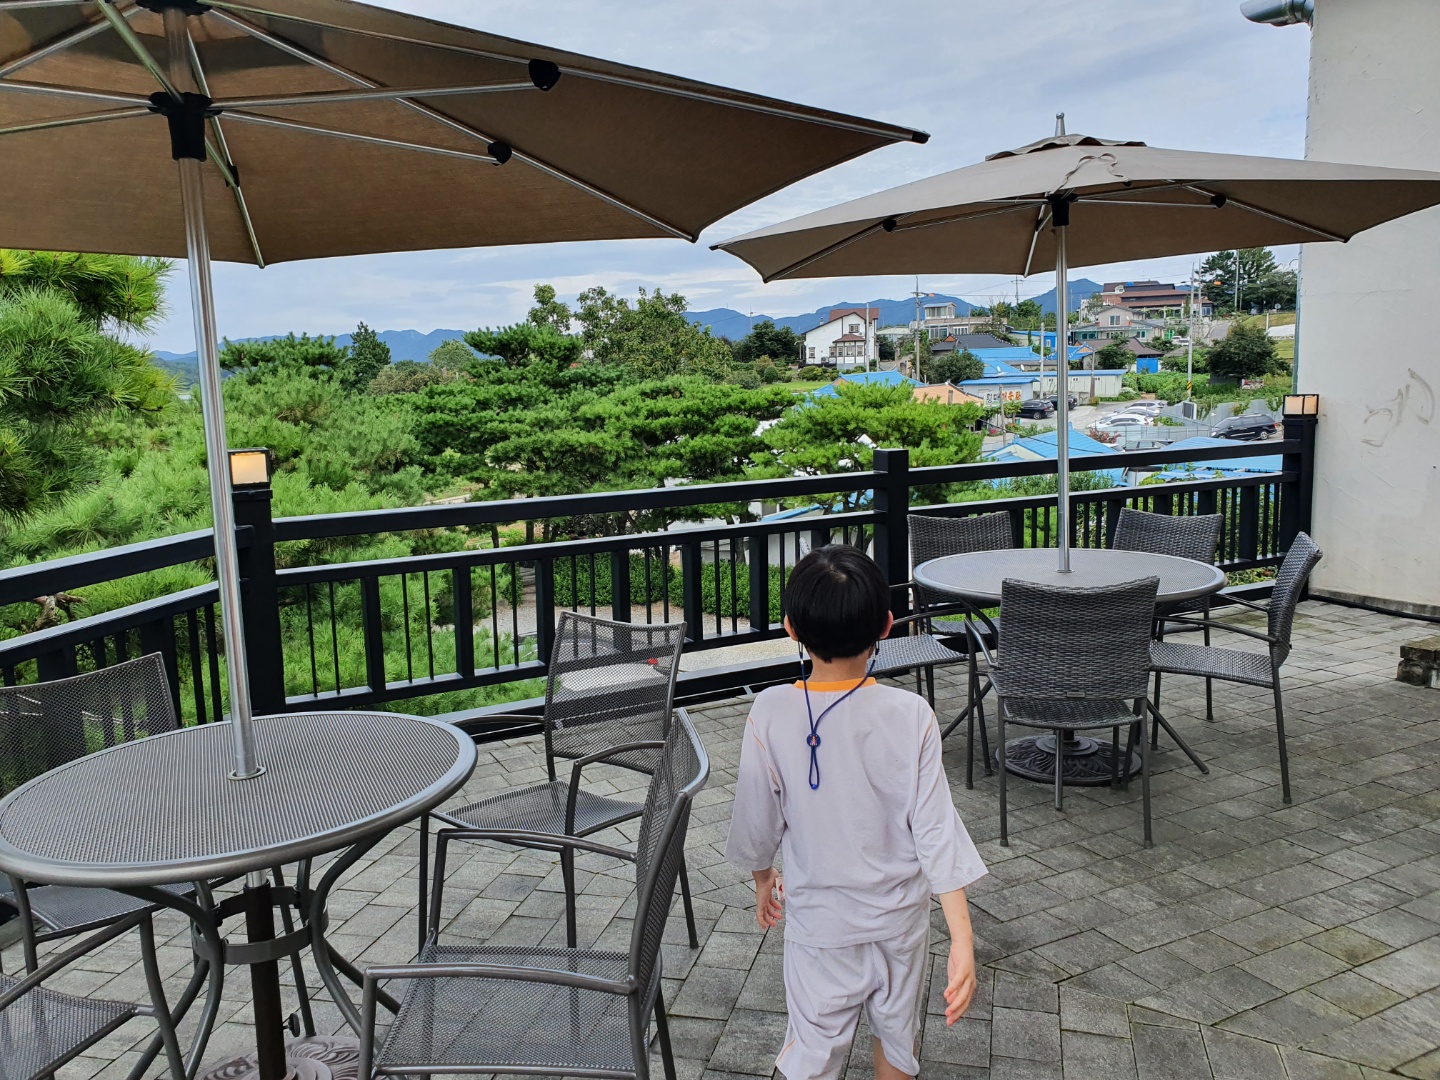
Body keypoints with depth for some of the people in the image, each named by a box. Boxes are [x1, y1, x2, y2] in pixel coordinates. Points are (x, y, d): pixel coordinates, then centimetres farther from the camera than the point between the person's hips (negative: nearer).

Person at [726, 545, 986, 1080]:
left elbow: (759, 819, -8)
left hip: (819, 920, -1)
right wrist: (962, 939, -13)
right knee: (897, 1034, 25)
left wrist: (763, 879, 12)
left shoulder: (770, 713, -20)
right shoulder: (910, 716, -19)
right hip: (900, 916, 1)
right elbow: (936, 830, -18)